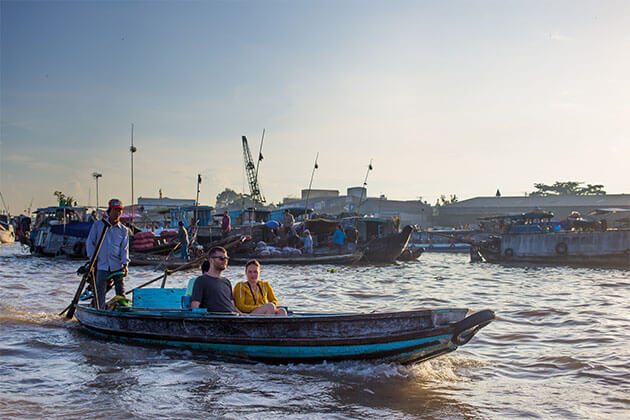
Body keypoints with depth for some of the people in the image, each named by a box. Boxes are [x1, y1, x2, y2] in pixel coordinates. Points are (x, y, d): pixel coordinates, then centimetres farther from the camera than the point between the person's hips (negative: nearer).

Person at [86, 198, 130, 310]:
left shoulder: (124, 230, 8)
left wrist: (125, 264, -11)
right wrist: (93, 259, -1)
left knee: (121, 293, 4)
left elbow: (124, 248, 2)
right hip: (102, 266, -1)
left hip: (118, 266, 1)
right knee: (100, 292, -5)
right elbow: (90, 243, 7)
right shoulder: (98, 225, 5)